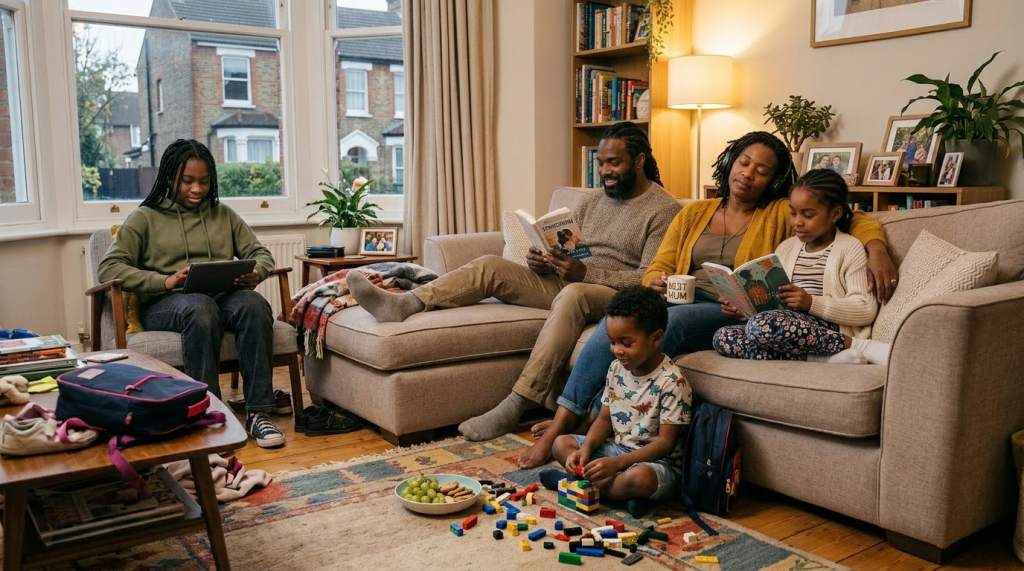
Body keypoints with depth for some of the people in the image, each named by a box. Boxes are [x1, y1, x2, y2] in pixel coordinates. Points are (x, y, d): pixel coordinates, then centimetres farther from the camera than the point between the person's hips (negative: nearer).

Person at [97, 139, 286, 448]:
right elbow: (108, 268, 0)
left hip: (223, 296, 3)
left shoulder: (223, 214, 21)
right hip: (164, 304, -2)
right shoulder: (145, 218, 12)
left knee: (254, 304, -34)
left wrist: (255, 273, -8)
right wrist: (166, 281, -15)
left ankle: (257, 413, -33)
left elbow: (260, 253, 18)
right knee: (201, 308, -39)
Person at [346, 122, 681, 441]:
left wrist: (585, 273, -22)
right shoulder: (591, 202, 18)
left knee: (572, 295, -41)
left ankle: (516, 406, -43)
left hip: (616, 297, -7)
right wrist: (543, 262, -5)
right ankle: (404, 305, -27)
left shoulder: (664, 211, -3)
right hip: (567, 284, 7)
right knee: (490, 265, -10)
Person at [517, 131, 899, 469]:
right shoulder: (693, 214, 23)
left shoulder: (780, 215, 13)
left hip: (731, 315, -3)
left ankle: (590, 417, -29)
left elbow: (857, 220, 11)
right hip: (680, 300, 4)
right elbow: (659, 268, 17)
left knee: (666, 322, -36)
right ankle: (565, 414, -32)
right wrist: (655, 284, -7)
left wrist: (876, 249, -11)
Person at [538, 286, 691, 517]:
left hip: (658, 461, -7)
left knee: (640, 477, -39)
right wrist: (585, 450, -12)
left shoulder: (672, 382, -20)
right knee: (561, 444, 0)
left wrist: (616, 463, -27)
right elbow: (604, 419, 8)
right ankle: (621, 489, -16)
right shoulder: (617, 369, 1)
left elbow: (666, 442, -20)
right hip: (618, 450, 8)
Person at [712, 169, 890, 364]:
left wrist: (811, 303, -20)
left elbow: (866, 310, -8)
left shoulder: (850, 248, 1)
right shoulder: (786, 248, 19)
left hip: (829, 332, -7)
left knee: (761, 326, -35)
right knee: (722, 338, -19)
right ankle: (818, 358, -23)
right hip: (789, 332, 7)